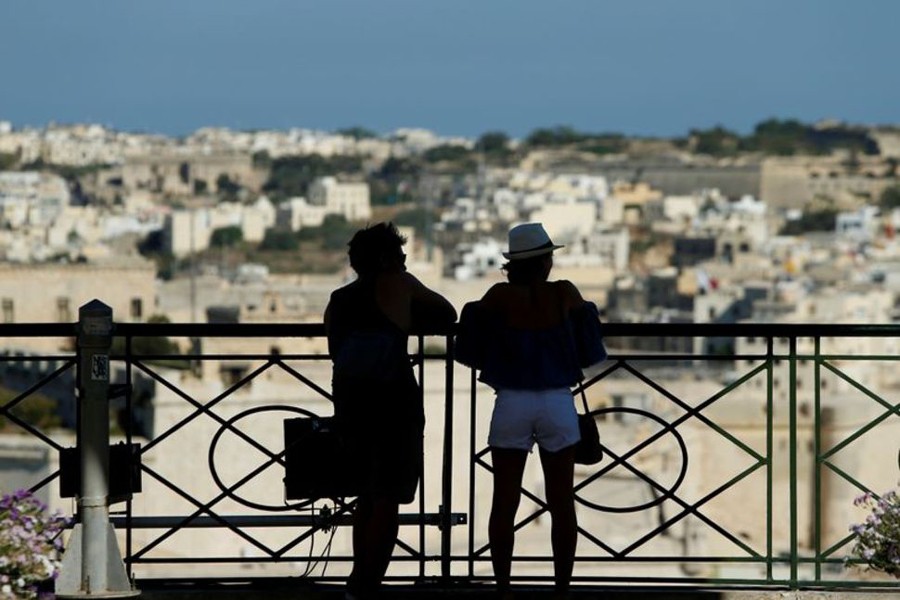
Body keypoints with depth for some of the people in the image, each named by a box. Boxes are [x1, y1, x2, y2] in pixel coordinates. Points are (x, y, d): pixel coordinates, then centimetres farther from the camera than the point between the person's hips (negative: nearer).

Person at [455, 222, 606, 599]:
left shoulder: (500, 296, -4)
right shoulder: (565, 295, -3)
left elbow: (471, 348, 2)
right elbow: (588, 350, 4)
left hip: (512, 403, 0)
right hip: (558, 403, 0)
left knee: (504, 503, 5)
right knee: (561, 504, 7)